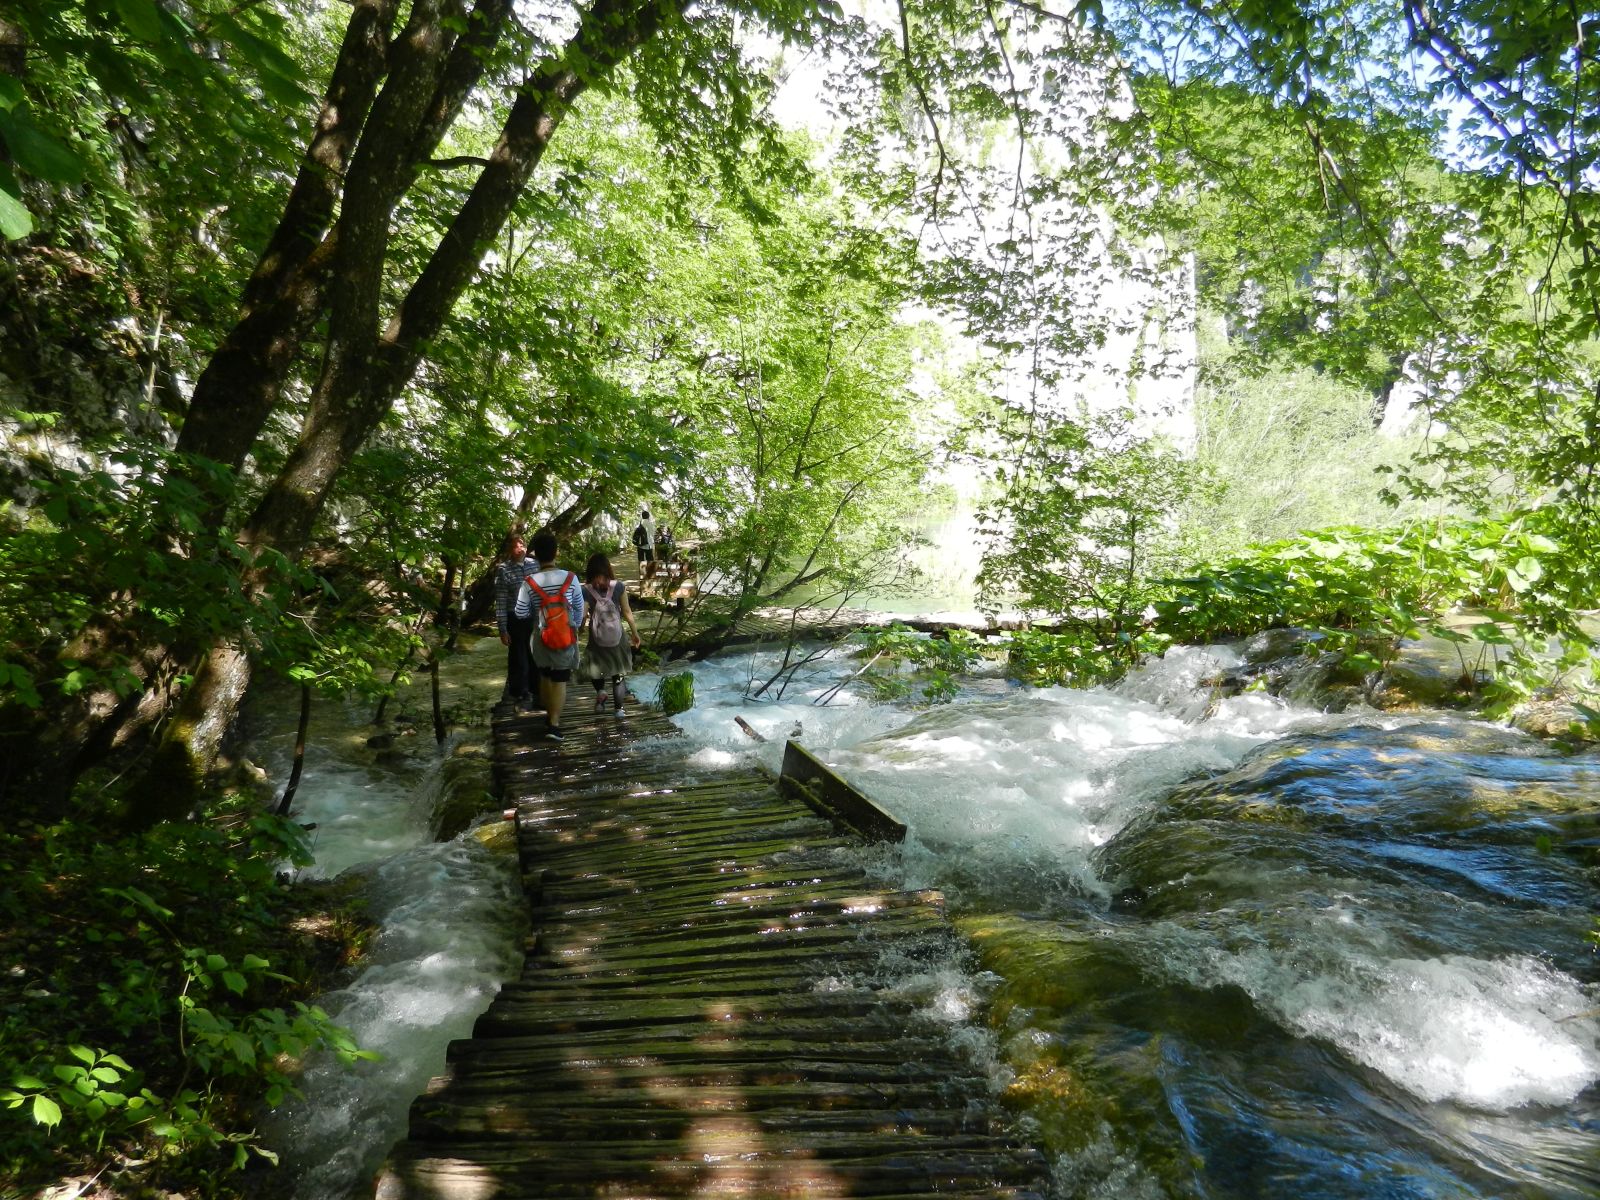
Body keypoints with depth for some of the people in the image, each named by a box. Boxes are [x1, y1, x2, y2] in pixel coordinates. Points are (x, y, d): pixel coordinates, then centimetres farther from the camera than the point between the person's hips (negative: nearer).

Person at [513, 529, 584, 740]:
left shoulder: (529, 583, -13)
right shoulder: (570, 579, -14)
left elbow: (520, 612, -5)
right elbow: (579, 608, -4)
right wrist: (576, 627, 14)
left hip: (541, 637, 2)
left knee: (545, 676, 20)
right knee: (560, 680, 5)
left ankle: (550, 715, 34)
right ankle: (554, 724, 1)